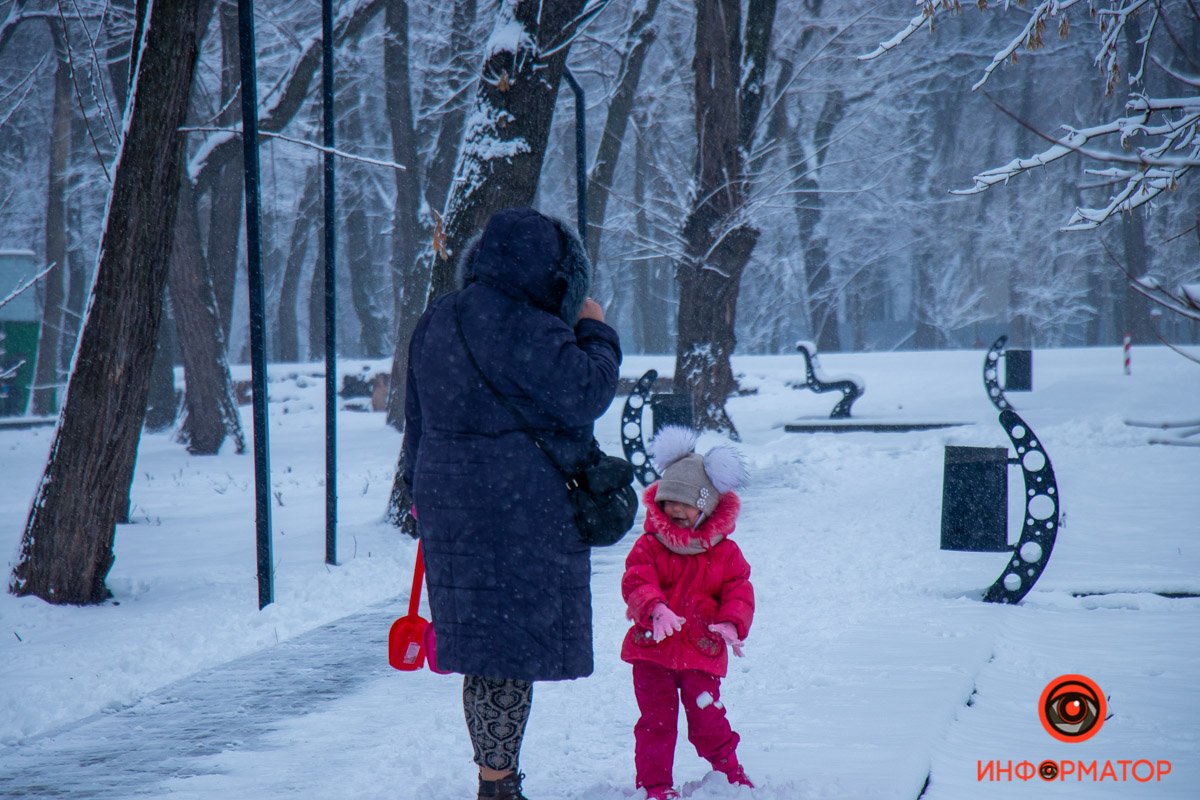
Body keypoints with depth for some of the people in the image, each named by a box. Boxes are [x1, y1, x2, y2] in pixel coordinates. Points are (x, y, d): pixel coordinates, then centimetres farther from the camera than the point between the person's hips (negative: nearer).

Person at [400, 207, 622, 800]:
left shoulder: (436, 321, 12)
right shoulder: (523, 327, -16)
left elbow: (418, 421, 18)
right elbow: (584, 392, -14)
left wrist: (423, 497, 25)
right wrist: (595, 332, 2)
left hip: (449, 505, 9)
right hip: (519, 515, -9)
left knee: (485, 649, 14)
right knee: (513, 648, -3)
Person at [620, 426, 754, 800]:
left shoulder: (724, 552, 3)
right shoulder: (648, 546, -2)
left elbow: (738, 592, -1)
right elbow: (636, 584, -16)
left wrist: (731, 624, -21)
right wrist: (656, 610, -36)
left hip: (702, 652, 0)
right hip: (652, 649, 0)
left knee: (707, 719, 3)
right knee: (656, 720, 1)